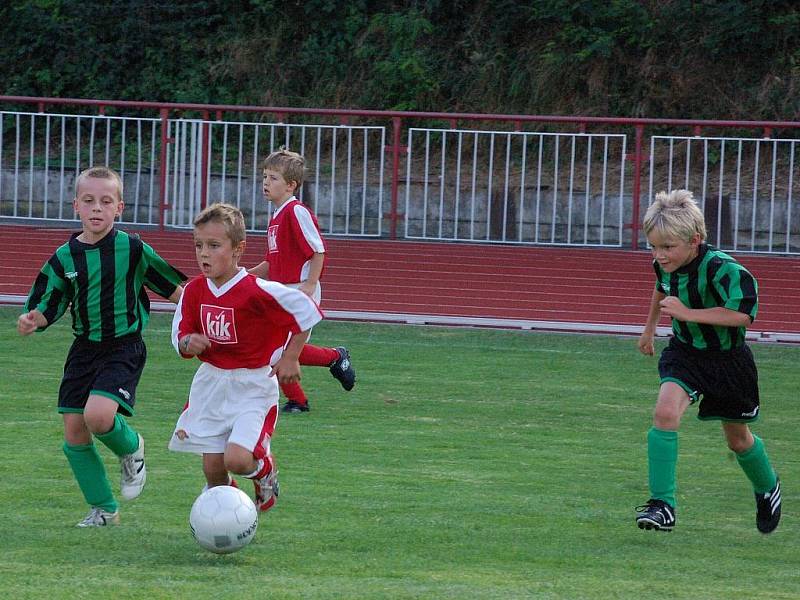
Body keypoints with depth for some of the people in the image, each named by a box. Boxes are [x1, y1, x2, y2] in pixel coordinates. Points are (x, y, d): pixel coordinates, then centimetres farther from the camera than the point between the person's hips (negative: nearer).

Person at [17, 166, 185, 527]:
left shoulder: (133, 250, -10)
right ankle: (103, 510, 17)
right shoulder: (65, 257, -1)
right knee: (74, 431, 1)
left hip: (124, 348, -4)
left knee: (98, 415, -26)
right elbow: (47, 308, 5)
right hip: (84, 348, 5)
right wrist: (32, 321, -16)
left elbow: (173, 287, 2)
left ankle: (130, 447, 10)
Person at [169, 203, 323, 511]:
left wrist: (290, 358, -6)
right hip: (210, 381, 5)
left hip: (253, 385, -5)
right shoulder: (194, 291, -3)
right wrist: (188, 343, -16)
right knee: (212, 467, 3)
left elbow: (306, 311, -11)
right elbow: (180, 335, 8)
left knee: (237, 459, -21)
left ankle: (265, 470, 15)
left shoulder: (259, 291, -21)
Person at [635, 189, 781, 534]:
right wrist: (649, 327, 27)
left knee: (738, 439, 13)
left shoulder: (722, 269, -30)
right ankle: (662, 505, -22)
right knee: (665, 412, -24)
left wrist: (688, 313, -40)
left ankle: (767, 489, 46)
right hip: (685, 352, 4)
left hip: (728, 358, -4)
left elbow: (743, 313, -40)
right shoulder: (665, 266, -10)